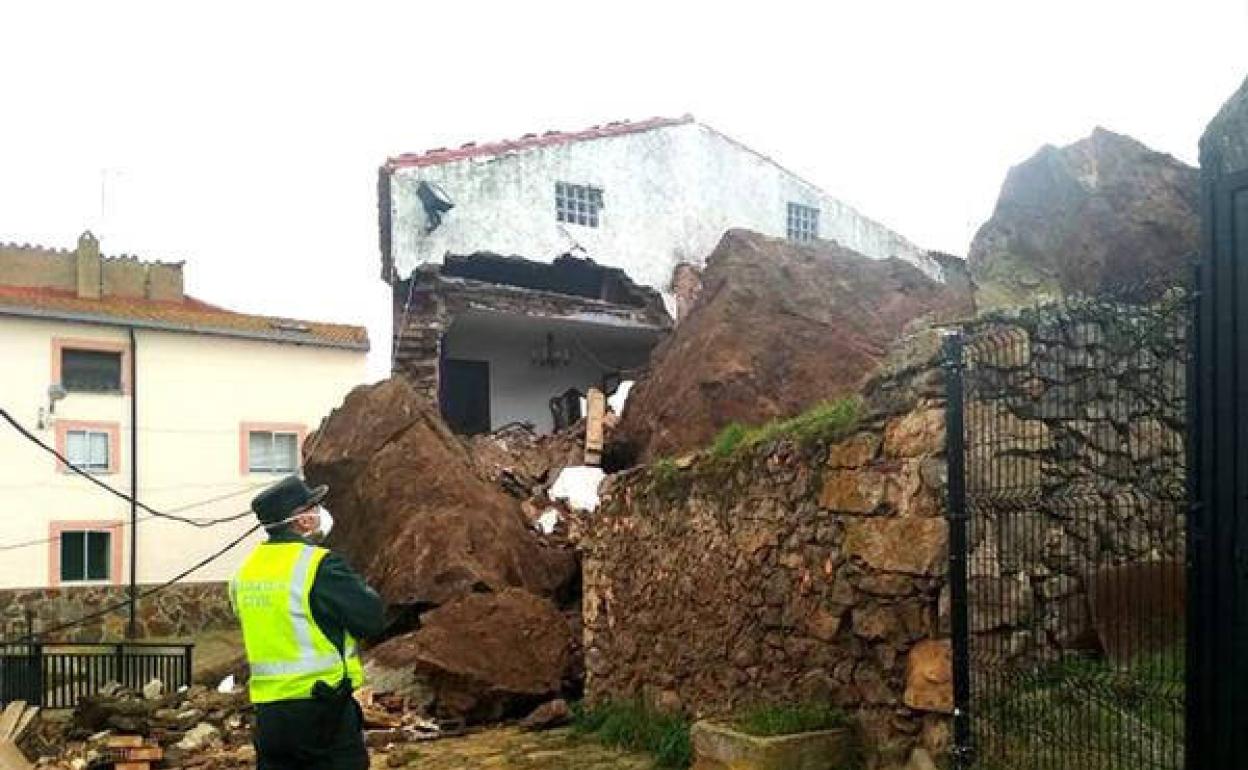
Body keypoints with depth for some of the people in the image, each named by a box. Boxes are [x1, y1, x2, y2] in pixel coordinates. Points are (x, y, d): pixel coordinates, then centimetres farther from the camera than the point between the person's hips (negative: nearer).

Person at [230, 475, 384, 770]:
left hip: (267, 711, 7)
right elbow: (372, 619, -11)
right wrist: (363, 589, 6)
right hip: (322, 709, -6)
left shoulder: (247, 569, 7)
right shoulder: (320, 565, -15)